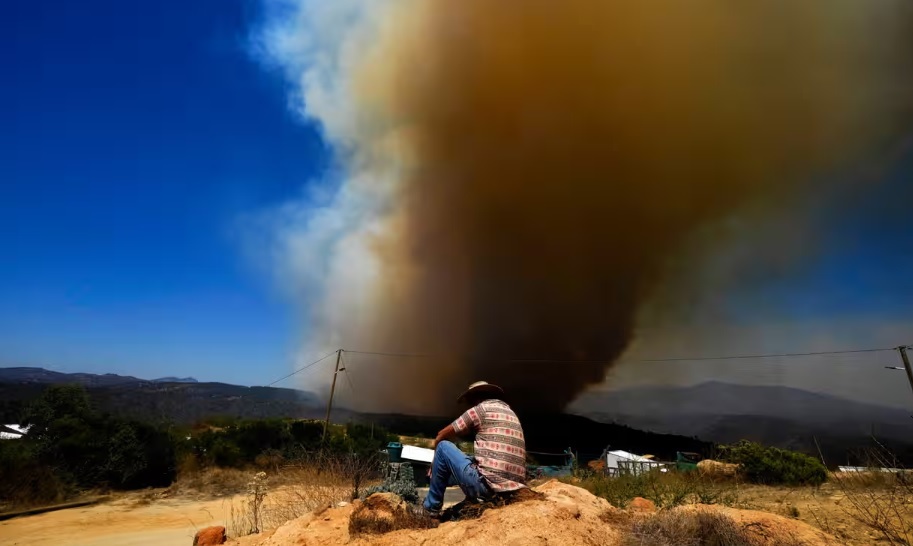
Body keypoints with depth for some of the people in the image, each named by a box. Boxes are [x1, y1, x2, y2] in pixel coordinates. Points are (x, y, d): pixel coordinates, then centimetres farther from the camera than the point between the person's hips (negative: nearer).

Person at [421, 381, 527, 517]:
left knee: (443, 446, 8)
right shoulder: (510, 412, 22)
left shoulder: (481, 408, 2)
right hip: (514, 490, 8)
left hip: (487, 485, -8)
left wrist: (436, 459, 29)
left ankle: (431, 508, 16)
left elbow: (442, 436, 10)